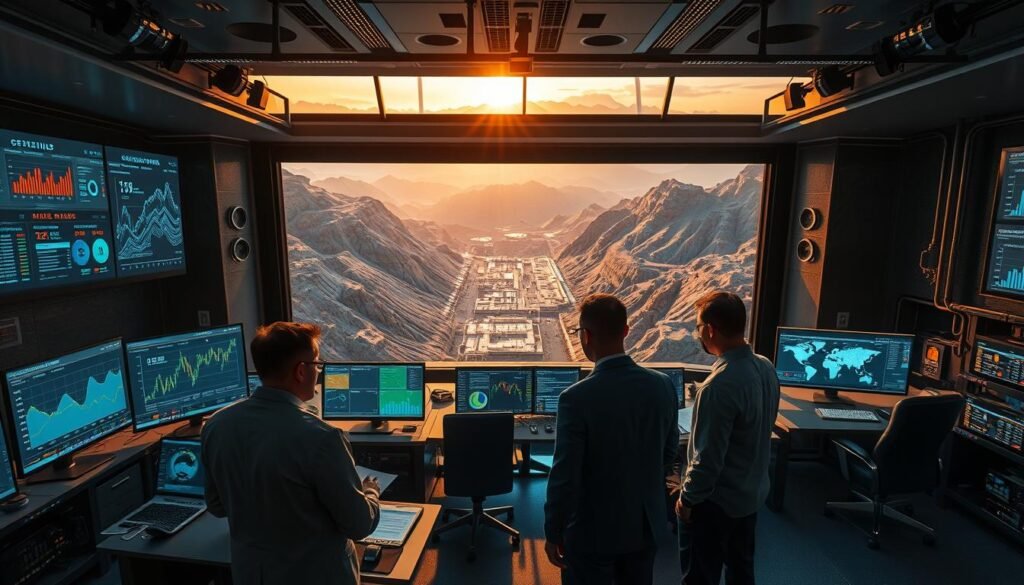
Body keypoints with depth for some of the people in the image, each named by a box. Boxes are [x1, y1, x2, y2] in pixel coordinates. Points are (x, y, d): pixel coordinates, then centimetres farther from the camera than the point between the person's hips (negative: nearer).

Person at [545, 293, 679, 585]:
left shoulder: (577, 398, -27)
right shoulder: (663, 385, -10)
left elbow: (565, 476, -21)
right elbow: (669, 451, 4)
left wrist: (553, 533, -6)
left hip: (594, 531, -5)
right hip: (646, 523, 5)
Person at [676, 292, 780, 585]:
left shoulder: (719, 386, -33)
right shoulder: (766, 367, -6)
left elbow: (708, 458, -26)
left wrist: (687, 499, -11)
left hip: (715, 502, -7)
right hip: (752, 492, 8)